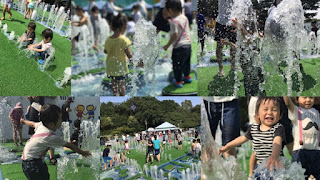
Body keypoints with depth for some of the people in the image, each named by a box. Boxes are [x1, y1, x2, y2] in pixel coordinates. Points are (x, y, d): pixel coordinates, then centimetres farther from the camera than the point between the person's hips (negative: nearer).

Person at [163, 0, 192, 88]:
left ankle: (178, 81, 19)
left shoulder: (173, 21, -19)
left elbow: (175, 35, -24)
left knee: (177, 64, 9)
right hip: (188, 44, 8)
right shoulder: (185, 18, 4)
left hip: (179, 47, -8)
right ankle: (187, 77, 43)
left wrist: (167, 45, -15)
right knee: (186, 62, 26)